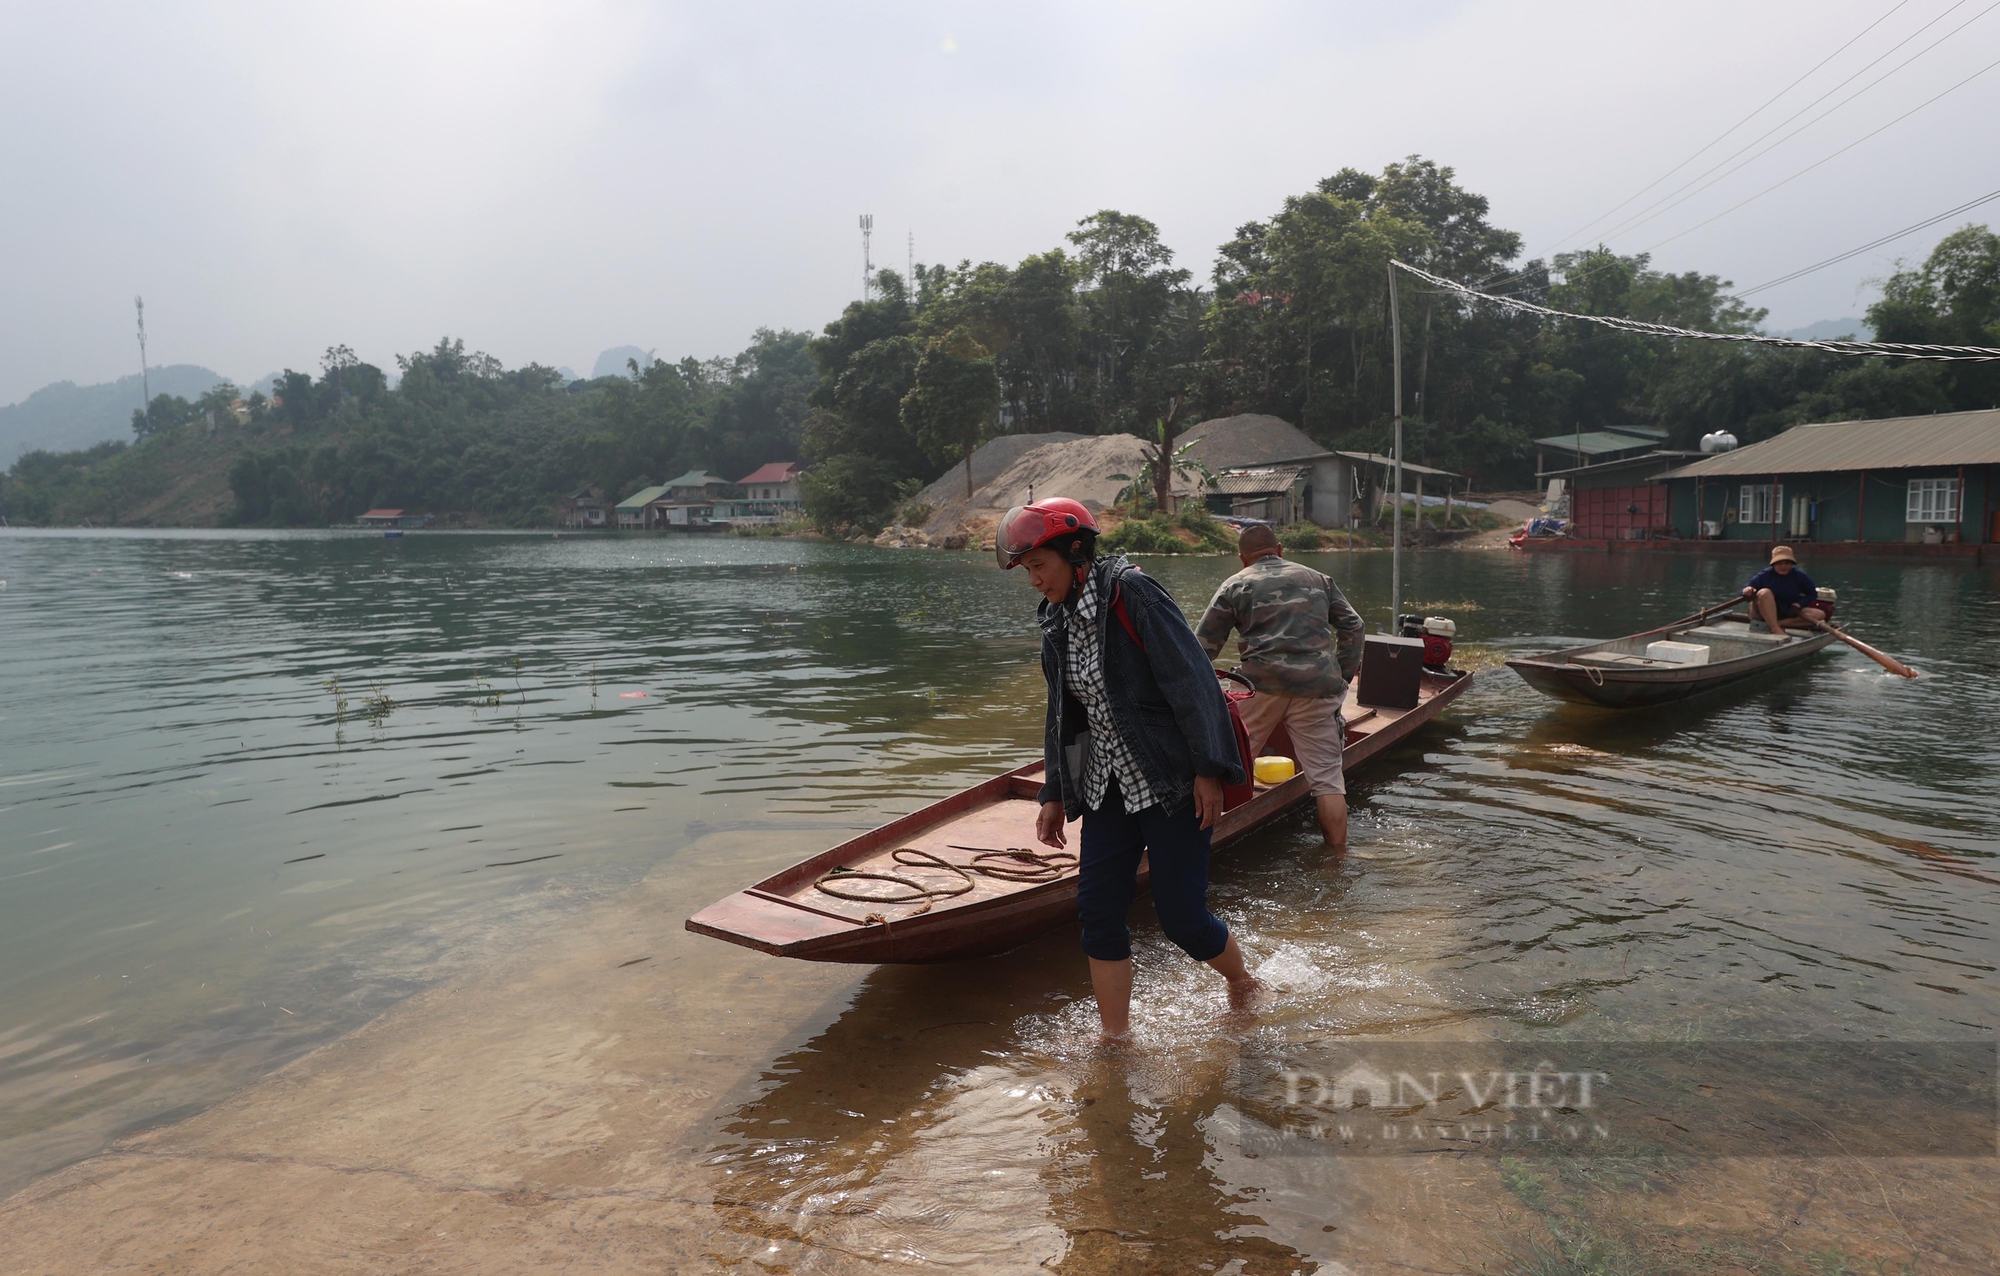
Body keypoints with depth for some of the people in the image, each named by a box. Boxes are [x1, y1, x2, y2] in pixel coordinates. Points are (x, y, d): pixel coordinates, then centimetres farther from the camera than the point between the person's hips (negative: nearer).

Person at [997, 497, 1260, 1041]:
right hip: (1107, 787, 7)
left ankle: (1243, 983, 31)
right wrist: (1054, 795, 16)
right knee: (1098, 912, 2)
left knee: (1182, 919, -1)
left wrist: (1208, 771, -19)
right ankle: (1116, 1041, 17)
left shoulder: (1131, 594, -15)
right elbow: (1063, 714, 17)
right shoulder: (1057, 619, 8)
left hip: (1169, 784, -7)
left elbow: (1192, 682, -18)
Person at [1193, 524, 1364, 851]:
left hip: (1262, 684, -2)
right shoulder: (1318, 579, 20)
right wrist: (1343, 677, 18)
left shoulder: (1234, 586, 10)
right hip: (1318, 687, 2)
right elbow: (1352, 625, 16)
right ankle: (1338, 854, 8)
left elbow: (1204, 645, 6)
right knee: (1327, 775, 6)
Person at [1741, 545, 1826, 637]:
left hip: (1790, 612, 4)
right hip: (1767, 614, -4)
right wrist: (1748, 590, -41)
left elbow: (1812, 594, 9)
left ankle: (1780, 623, -28)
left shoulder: (1799, 577, -1)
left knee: (1820, 614, -17)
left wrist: (1799, 603, -10)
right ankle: (1776, 629, -42)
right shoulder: (1765, 575, -11)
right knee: (1765, 592, -34)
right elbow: (1747, 588, -16)